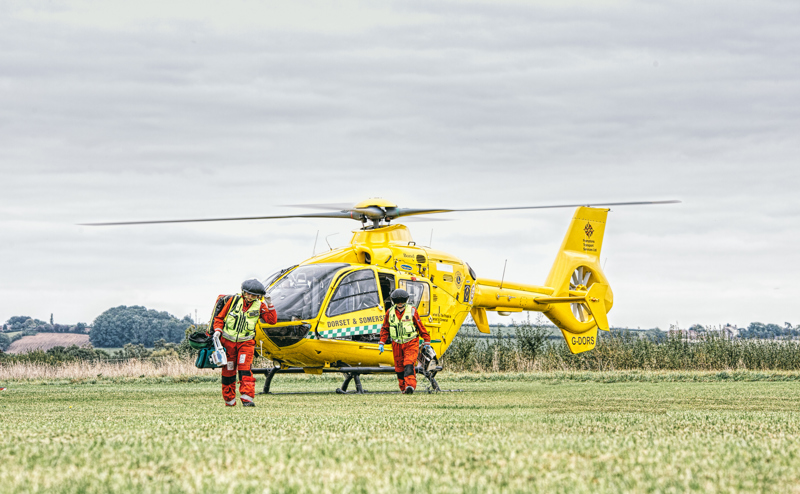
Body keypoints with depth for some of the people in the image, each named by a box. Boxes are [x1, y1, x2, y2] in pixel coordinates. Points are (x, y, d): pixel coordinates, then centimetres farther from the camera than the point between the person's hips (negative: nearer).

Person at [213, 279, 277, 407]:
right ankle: (229, 400, 18)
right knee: (228, 371, 5)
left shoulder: (259, 306, 2)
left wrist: (270, 305, -13)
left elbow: (272, 320, -5)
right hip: (228, 342, 1)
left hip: (246, 343, -1)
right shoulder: (234, 300, 0)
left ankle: (247, 398, -22)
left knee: (245, 369, -17)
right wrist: (217, 330, -7)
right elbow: (220, 317, 7)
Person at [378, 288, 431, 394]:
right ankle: (403, 388, 16)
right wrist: (381, 343, 6)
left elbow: (421, 327, 1)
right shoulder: (390, 312, 4)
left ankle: (410, 385, -30)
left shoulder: (412, 311, -4)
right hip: (397, 344, 4)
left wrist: (427, 343, 4)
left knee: (409, 364, -20)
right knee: (399, 367, 6)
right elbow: (385, 329, 13)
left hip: (411, 343, -4)